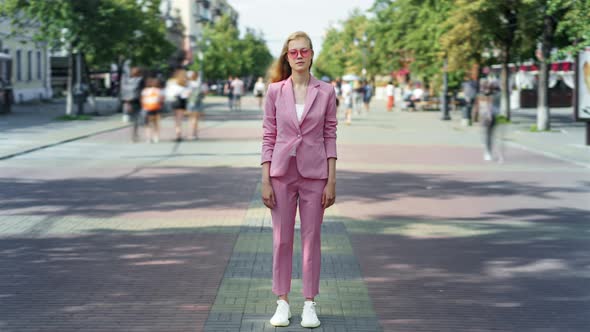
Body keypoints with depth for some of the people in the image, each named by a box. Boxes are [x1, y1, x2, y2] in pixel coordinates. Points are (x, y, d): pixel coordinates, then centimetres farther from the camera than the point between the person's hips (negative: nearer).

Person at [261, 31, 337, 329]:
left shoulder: (325, 92, -1)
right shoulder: (275, 91, 0)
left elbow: (330, 137, 1)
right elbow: (268, 136, 2)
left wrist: (332, 181, -3)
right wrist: (265, 180, -3)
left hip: (314, 173, 0)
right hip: (282, 172, 0)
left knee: (311, 239, 5)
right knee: (281, 240, 6)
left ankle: (309, 304, 14)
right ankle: (282, 303, 16)